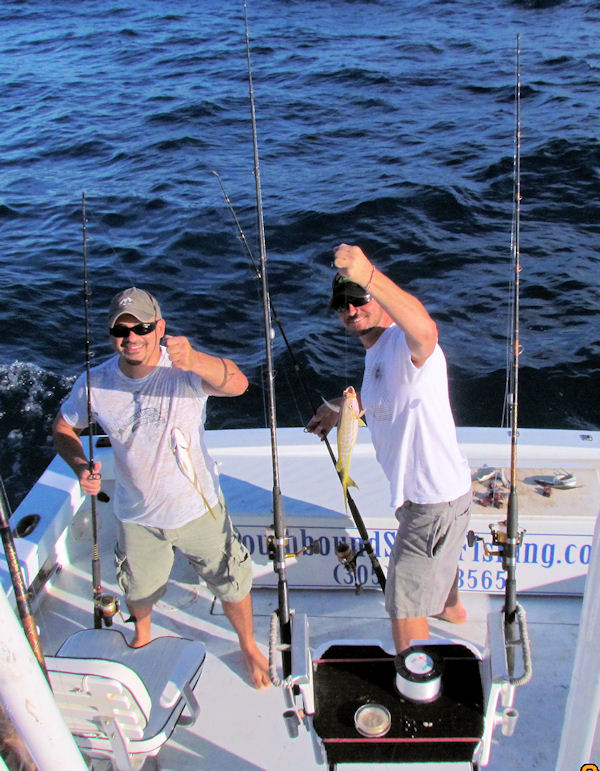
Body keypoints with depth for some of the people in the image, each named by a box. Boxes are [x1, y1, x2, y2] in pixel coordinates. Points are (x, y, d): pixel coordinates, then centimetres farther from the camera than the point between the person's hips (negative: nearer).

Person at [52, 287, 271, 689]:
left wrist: (195, 361, -70)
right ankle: (142, 637, 61)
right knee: (140, 589, 26)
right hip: (136, 515, 3)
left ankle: (248, 646, 46)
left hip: (198, 507, -2)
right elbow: (63, 427, 3)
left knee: (233, 584, 14)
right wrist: (81, 466, -18)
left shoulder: (185, 369, -27)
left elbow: (237, 384, -48)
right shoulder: (95, 383, -16)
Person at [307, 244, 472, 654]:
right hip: (423, 488, 11)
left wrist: (370, 277, -67)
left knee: (404, 605, 2)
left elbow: (426, 332, -56)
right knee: (441, 557, 39)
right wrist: (341, 410, 21)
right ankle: (451, 608, 68)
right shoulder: (376, 350, 4)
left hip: (434, 495, -11)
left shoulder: (404, 344, -29)